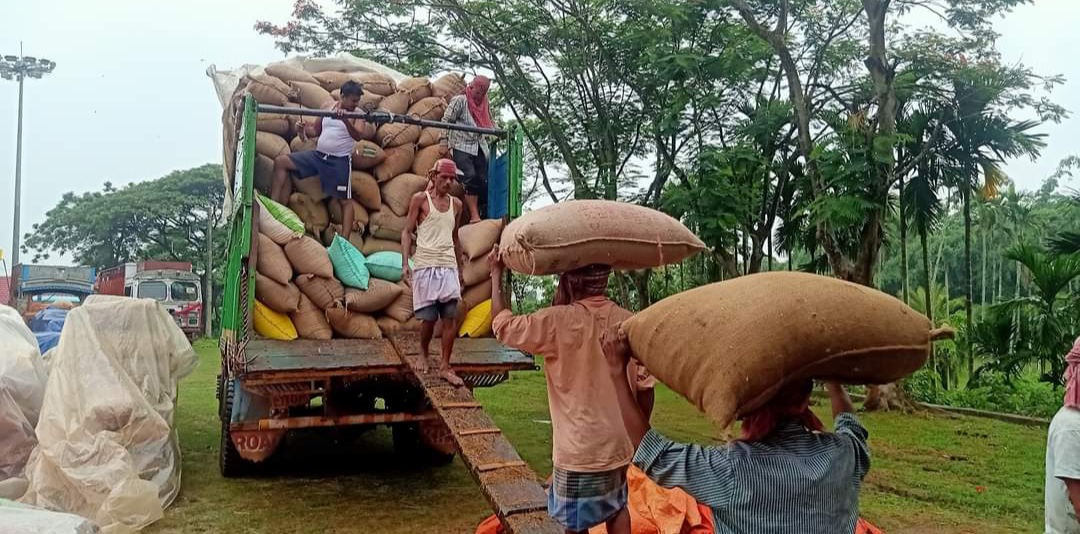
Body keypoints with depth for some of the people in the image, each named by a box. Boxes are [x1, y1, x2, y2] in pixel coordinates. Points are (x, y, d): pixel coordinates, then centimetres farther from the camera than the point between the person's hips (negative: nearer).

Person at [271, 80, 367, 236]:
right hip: (318, 155, 6)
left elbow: (359, 136, -22)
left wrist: (345, 120, -38)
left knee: (344, 200, -7)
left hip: (340, 161, -6)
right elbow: (315, 130, 17)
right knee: (280, 162, 2)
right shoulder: (329, 108, 9)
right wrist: (303, 129, -5)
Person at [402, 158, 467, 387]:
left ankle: (445, 367, 6)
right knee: (429, 319, 2)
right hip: (426, 266, -4)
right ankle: (423, 355, 29)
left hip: (449, 267, 4)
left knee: (451, 319, -1)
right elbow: (407, 232, -1)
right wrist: (405, 263, -11)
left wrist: (460, 269, 21)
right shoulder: (420, 199, 0)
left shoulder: (456, 204, 13)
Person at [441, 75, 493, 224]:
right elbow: (446, 121, -4)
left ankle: (483, 215, 2)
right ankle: (474, 216, -17)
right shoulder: (459, 100, -3)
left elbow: (490, 123, 23)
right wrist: (445, 143, -8)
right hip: (461, 147, -6)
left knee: (483, 181, -2)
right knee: (470, 178, -17)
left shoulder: (484, 104, 14)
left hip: (479, 147, 6)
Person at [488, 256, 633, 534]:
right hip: (618, 443, 5)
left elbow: (502, 324, -6)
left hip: (580, 449, -5)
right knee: (616, 509, 25)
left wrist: (496, 272, 5)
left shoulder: (558, 321, -19)